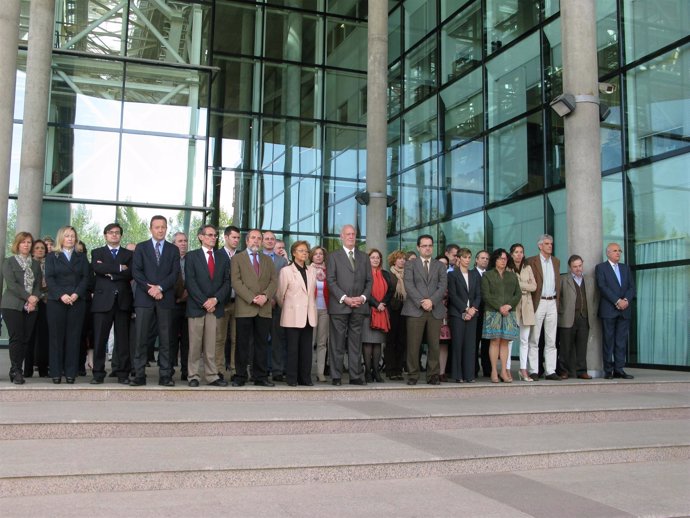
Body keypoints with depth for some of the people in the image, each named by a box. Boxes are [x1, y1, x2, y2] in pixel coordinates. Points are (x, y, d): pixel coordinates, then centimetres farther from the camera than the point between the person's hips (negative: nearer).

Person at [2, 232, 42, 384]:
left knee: (26, 339, -1)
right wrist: (28, 297, -14)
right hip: (13, 306, -4)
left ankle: (17, 370, 6)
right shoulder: (9, 262, 5)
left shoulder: (36, 264, 17)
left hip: (31, 307, 4)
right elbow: (11, 284, -7)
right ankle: (16, 372, -5)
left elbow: (38, 285, 9)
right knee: (16, 338, -10)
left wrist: (35, 299, -10)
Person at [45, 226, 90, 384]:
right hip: (56, 301, -1)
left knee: (74, 337, -1)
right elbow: (49, 278, -1)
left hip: (77, 301, 1)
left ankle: (71, 372, 1)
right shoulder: (52, 256, 10)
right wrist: (61, 295, -15)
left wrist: (77, 294, -12)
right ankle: (56, 373, 2)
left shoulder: (81, 257, 15)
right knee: (56, 337, -1)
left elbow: (86, 278, 5)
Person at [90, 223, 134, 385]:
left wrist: (110, 273, -7)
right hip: (103, 300, -1)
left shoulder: (129, 254, 15)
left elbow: (131, 274, -2)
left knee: (123, 339, 0)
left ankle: (123, 374, 4)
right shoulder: (97, 253, 14)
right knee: (100, 339, -2)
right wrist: (119, 268, -8)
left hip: (123, 300, 1)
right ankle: (98, 374, 4)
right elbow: (97, 268, -8)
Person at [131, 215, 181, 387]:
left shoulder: (173, 249, 11)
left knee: (165, 339, 1)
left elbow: (175, 273, 1)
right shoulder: (141, 247, 10)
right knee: (141, 338, -2)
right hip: (144, 298, -1)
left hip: (165, 298, 1)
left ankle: (165, 376, 5)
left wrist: (160, 287, -12)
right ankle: (139, 375, 2)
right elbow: (136, 271, 0)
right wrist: (149, 288, -12)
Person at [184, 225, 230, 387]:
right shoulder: (192, 256, 5)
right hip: (196, 306, -2)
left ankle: (212, 376, 5)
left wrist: (215, 299, -7)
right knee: (195, 344, 1)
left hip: (215, 306, 2)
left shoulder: (223, 257, 14)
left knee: (211, 345, 2)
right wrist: (204, 302, -11)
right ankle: (193, 376, 7)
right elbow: (190, 282, -4)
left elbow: (227, 281, 7)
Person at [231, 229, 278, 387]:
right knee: (243, 344, 0)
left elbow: (274, 281, 8)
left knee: (262, 343, 4)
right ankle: (240, 377, 6)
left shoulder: (267, 260, 18)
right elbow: (236, 282, -5)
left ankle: (261, 377, 8)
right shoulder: (237, 259, 6)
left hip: (264, 308, 3)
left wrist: (265, 296, -11)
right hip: (244, 308, -3)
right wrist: (252, 298, -14)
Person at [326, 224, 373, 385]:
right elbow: (331, 281, -3)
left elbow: (369, 281, 13)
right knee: (337, 343, -1)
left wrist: (363, 297, -4)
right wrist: (344, 298, -13)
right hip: (339, 306, -3)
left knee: (356, 342, 5)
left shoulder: (364, 257, 16)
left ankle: (355, 376, 8)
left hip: (359, 306, 3)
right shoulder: (333, 256, 5)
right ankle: (336, 376, 4)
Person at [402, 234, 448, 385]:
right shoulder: (410, 264, 11)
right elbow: (409, 285, -2)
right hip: (415, 310, -2)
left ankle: (433, 375, 8)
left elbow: (443, 286, 3)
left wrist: (431, 301, -12)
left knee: (434, 345, 1)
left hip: (435, 310, 2)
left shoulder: (440, 266, 16)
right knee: (413, 345, -3)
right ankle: (413, 375, 4)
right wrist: (421, 302, -12)